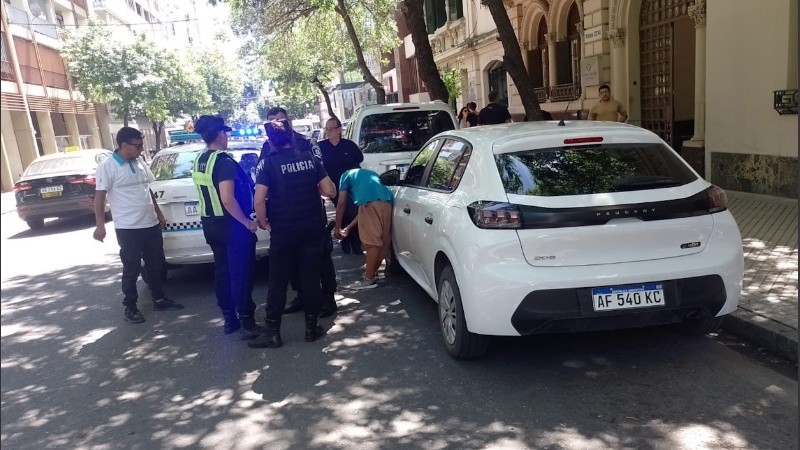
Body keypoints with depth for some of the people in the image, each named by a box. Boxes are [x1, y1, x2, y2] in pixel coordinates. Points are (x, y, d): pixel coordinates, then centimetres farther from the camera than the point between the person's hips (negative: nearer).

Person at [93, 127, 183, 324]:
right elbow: (99, 197, -12)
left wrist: (159, 213, 20)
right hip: (128, 229, -7)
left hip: (151, 225, 7)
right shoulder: (107, 166, -10)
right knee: (131, 269, 3)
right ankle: (130, 307, 17)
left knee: (156, 265, 14)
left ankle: (159, 299, 28)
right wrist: (100, 225, -19)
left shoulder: (139, 163, 9)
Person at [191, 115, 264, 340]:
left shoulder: (199, 161, 8)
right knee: (241, 274, -2)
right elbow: (228, 200, -27)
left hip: (210, 224, 9)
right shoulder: (224, 161, -19)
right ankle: (247, 324, 3)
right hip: (232, 225, -8)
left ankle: (229, 320, 24)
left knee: (222, 271, 15)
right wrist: (247, 222, -18)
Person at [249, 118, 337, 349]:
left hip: (283, 232, -2)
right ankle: (312, 327, 17)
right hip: (312, 228, 3)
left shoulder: (267, 163, -9)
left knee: (277, 282, 7)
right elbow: (330, 191, -2)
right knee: (311, 278, 10)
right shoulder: (310, 158, 0)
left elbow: (259, 201, -17)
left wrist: (264, 223, -1)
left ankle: (273, 332, 12)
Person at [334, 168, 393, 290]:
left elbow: (341, 204, 20)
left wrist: (337, 227, 31)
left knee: (372, 242, -6)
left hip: (370, 202, -7)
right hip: (386, 202, 7)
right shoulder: (370, 174, 43)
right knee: (382, 240, 12)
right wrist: (348, 228, 42)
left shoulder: (346, 175, 27)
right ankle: (372, 273, 25)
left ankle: (369, 279, -2)